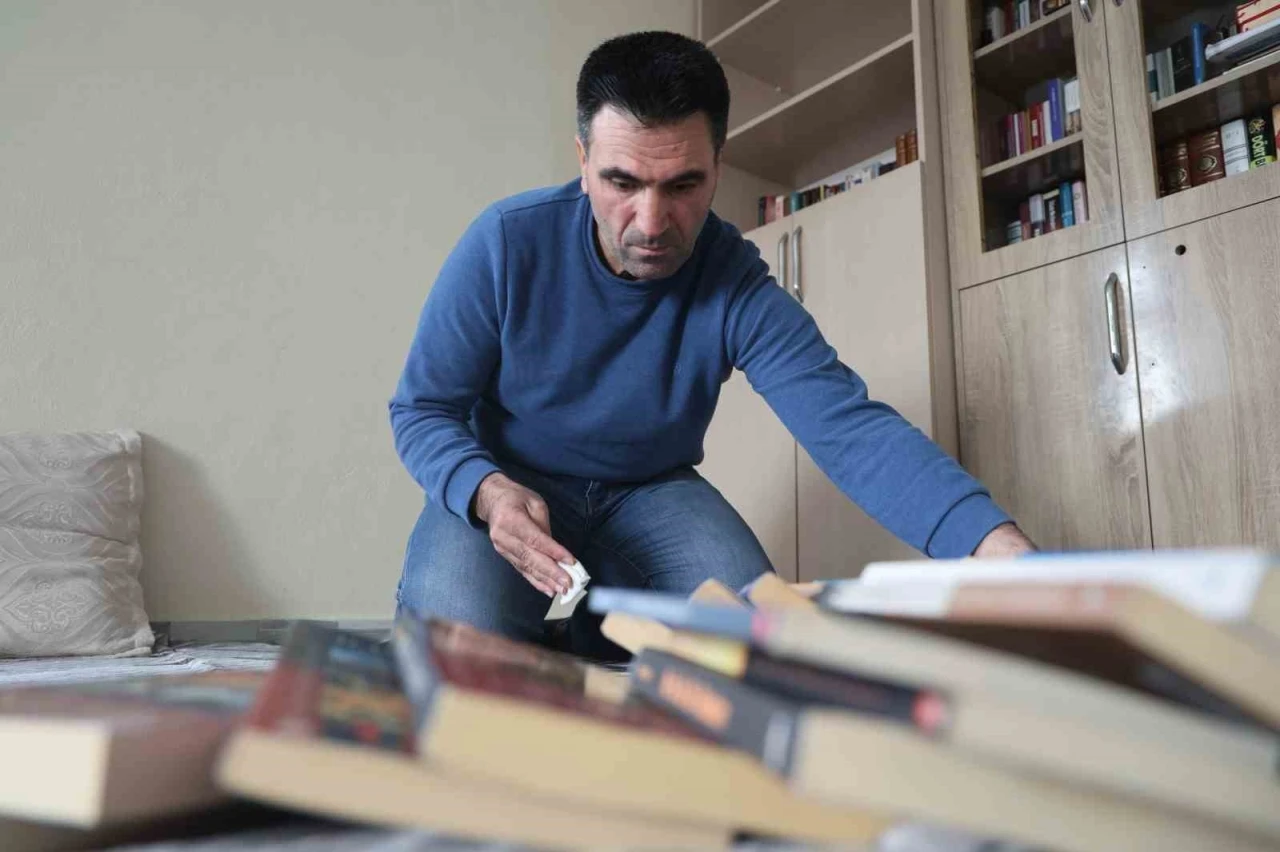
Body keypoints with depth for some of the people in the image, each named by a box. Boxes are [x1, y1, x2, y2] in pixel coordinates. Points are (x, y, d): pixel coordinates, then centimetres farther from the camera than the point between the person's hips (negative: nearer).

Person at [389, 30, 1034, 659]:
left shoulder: (739, 290, -17)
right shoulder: (506, 243, -19)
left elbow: (850, 426, -29)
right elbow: (421, 409, -11)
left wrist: (996, 541, -47)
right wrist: (488, 491, -34)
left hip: (649, 492, 2)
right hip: (500, 485, -1)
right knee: (461, 625, -30)